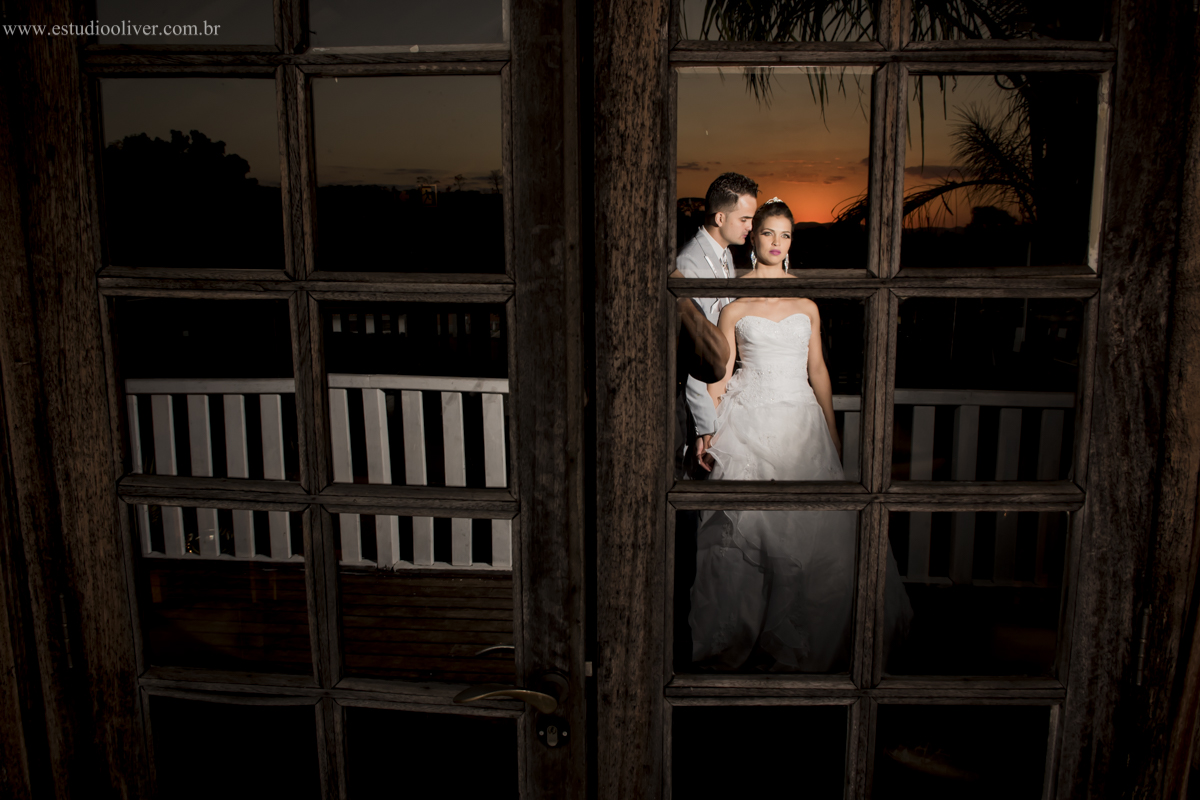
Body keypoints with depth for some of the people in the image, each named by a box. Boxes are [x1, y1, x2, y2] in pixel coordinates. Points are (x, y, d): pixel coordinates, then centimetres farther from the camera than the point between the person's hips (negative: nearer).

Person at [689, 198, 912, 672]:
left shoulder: (806, 299, 11)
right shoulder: (734, 299, 1)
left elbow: (817, 368, 14)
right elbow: (720, 371, 0)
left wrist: (831, 429, 12)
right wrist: (709, 431, -8)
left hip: (801, 418, 3)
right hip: (748, 422, -3)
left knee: (815, 527, 2)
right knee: (748, 524, -1)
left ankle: (804, 637, 20)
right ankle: (741, 633, 16)